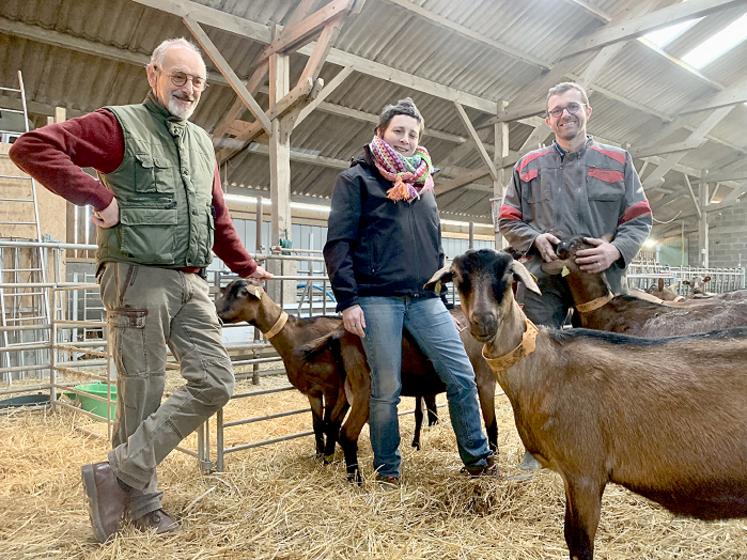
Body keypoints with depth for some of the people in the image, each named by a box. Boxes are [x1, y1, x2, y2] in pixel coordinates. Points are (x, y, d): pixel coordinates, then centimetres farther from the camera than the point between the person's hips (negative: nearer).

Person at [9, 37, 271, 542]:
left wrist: (246, 266, 24)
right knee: (142, 393, 0)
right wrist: (99, 196, -15)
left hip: (191, 283, 7)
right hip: (138, 277, -7)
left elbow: (218, 218, 26)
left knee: (215, 382, 0)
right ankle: (141, 498, 18)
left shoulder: (203, 143, 20)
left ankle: (120, 473, 7)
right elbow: (32, 148, -9)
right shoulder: (119, 125, 0)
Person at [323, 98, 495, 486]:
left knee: (462, 378, 2)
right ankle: (387, 470, 19)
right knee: (386, 389, 1)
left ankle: (477, 459, 18)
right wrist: (347, 300, -12)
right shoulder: (357, 179, 4)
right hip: (378, 297, -5)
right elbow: (338, 243, -4)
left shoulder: (424, 184, 22)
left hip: (425, 298, 5)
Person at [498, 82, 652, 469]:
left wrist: (615, 249, -12)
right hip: (543, 280, 0)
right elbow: (508, 220, 12)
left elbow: (640, 218, 8)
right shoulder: (529, 166, 13)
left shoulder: (618, 160, 12)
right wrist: (536, 237, -8)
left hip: (600, 277, 0)